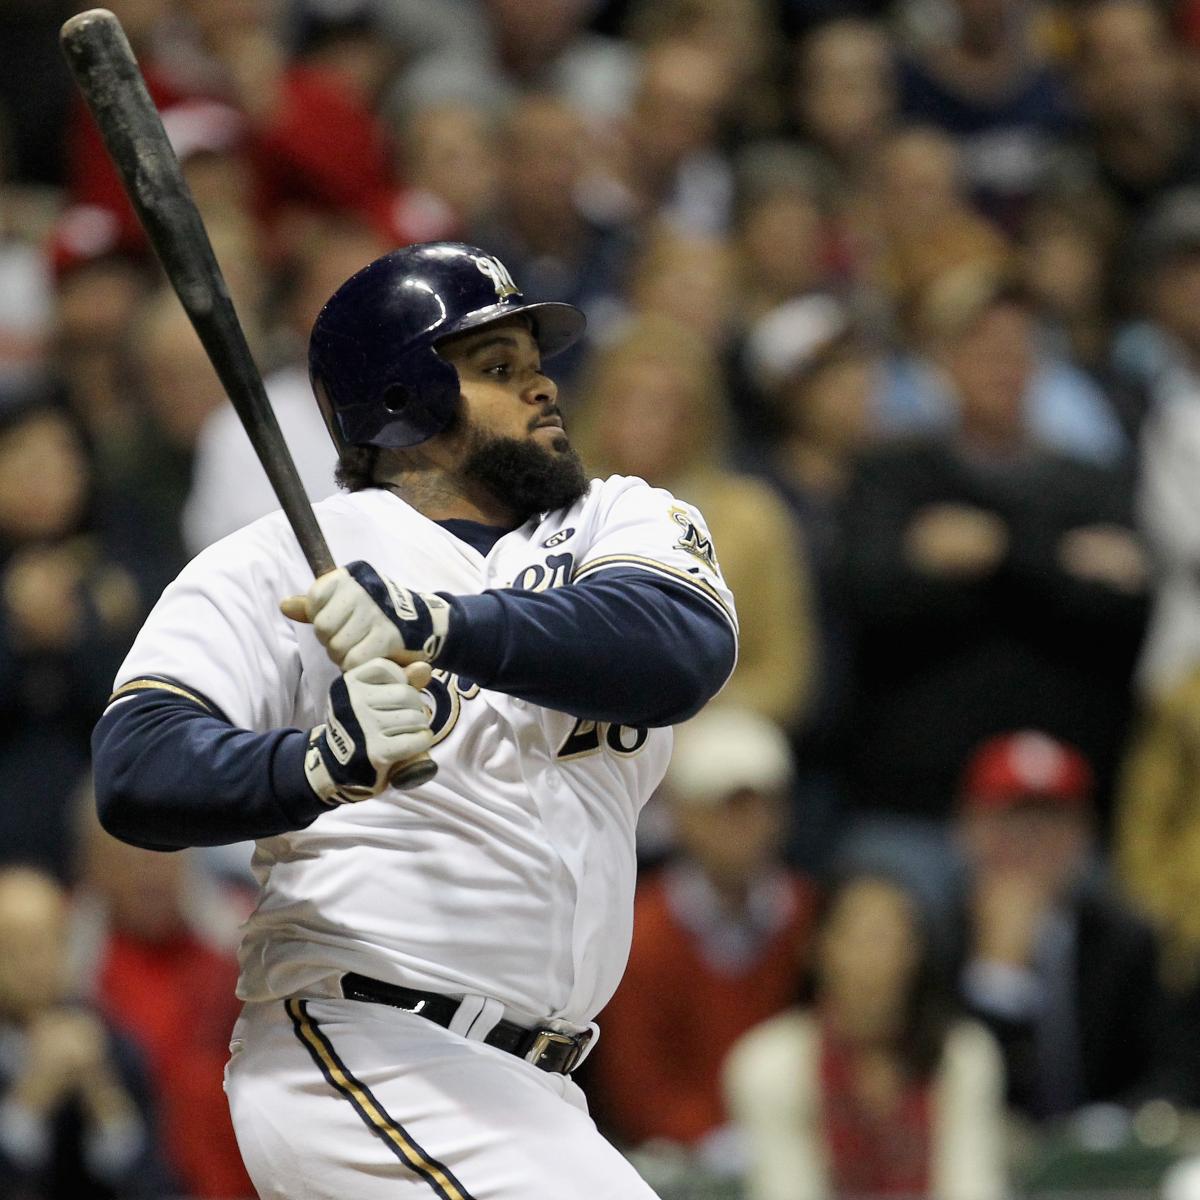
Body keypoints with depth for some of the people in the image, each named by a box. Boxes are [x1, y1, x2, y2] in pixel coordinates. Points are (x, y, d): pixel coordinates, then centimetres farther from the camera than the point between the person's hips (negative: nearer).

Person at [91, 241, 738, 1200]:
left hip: (530, 1092, 7)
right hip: (358, 1069, -7)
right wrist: (321, 764, -35)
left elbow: (687, 650, -13)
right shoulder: (282, 562, -1)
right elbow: (136, 769, -14)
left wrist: (441, 623, -31)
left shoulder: (621, 524, 11)